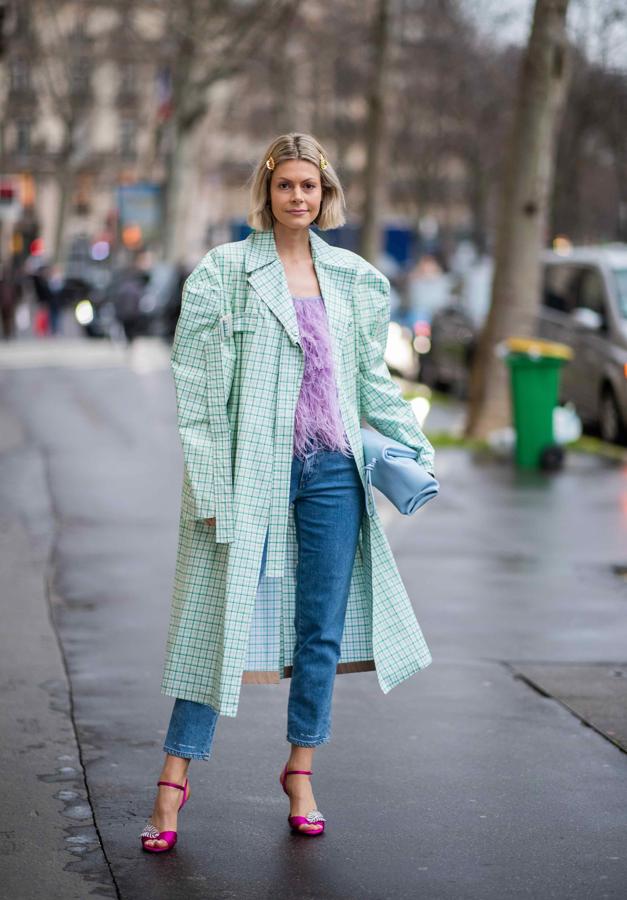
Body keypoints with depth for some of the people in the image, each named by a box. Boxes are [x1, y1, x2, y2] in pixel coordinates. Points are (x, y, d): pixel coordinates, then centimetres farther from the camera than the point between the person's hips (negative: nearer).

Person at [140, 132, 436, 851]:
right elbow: (196, 386, -5)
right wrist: (210, 482, -10)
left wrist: (415, 447, 15)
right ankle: (176, 773, 9)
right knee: (223, 618, -1)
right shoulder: (225, 272, -2)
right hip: (250, 471, -4)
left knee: (322, 627, 7)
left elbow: (372, 378, 19)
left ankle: (300, 771, 21)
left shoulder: (352, 278, 11)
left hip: (332, 469, 4)